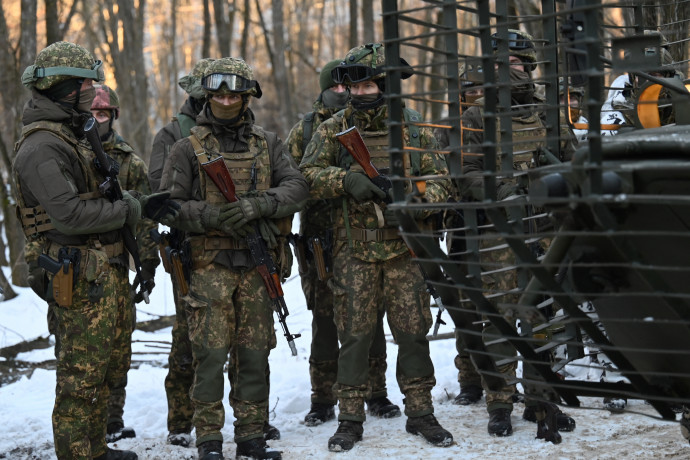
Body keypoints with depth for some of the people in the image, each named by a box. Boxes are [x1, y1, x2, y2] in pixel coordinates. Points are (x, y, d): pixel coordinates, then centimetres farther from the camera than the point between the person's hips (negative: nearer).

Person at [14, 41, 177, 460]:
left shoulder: (74, 137, 17)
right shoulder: (40, 148, -17)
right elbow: (70, 214, -26)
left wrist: (144, 203, 6)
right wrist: (135, 210, -18)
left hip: (109, 273, 10)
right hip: (81, 279, -10)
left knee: (112, 365, 18)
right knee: (82, 376, -3)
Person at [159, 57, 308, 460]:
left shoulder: (268, 144, 10)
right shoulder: (189, 148, 2)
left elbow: (297, 186, -1)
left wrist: (257, 204, -18)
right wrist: (213, 216, -18)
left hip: (256, 264, 3)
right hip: (210, 264, -2)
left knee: (255, 352, 6)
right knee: (211, 352, -4)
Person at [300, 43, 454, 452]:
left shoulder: (415, 128, 4)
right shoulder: (334, 130, 3)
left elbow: (439, 180, 1)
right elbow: (308, 175, -3)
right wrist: (346, 179, -21)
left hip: (405, 247, 1)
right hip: (354, 251, 0)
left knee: (413, 331, 4)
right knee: (355, 334, 3)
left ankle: (421, 414, 18)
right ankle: (351, 419, 14)